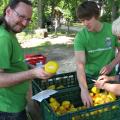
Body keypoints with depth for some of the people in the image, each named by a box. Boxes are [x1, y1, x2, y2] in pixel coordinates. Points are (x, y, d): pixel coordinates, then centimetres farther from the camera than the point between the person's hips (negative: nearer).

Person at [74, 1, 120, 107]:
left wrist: (111, 65, -18)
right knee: (88, 106, 12)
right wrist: (84, 89, -40)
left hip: (109, 76, 1)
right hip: (89, 77, 0)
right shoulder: (80, 36, -18)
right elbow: (80, 63, -28)